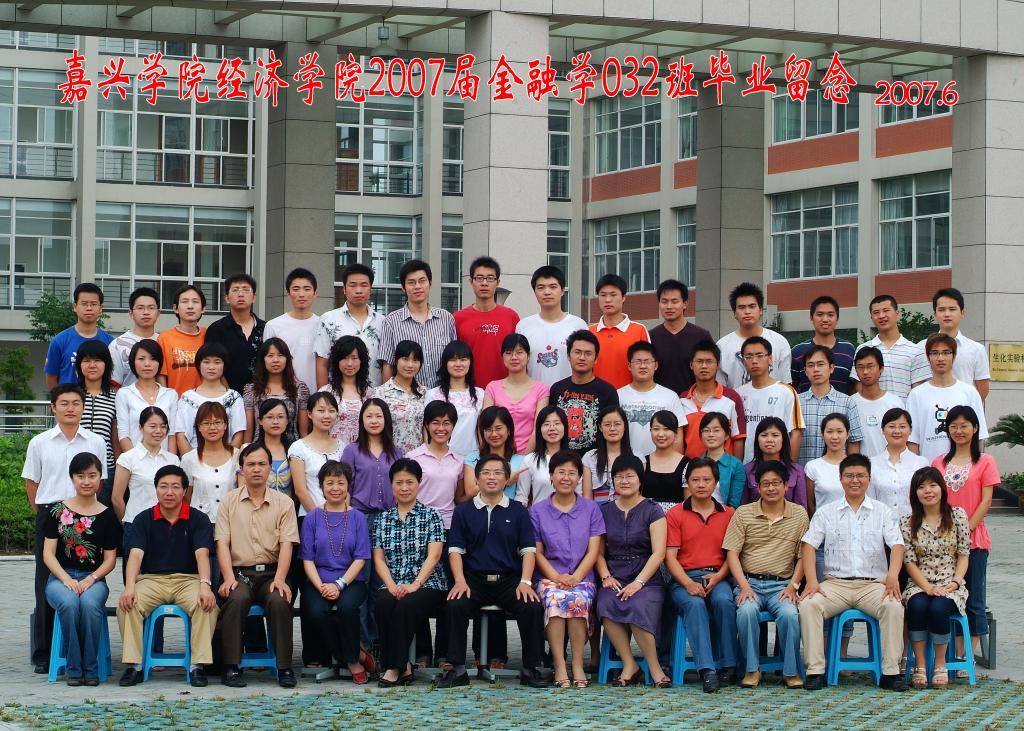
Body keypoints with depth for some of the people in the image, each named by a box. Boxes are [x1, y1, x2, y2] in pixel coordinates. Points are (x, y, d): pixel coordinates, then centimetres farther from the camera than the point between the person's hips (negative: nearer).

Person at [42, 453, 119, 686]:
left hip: (94, 579, 0)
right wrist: (66, 579, -12)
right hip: (60, 577, 0)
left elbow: (110, 559, 7)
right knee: (69, 603, -35)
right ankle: (74, 669, -22)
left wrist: (91, 579, -11)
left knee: (89, 603, -35)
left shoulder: (107, 516, 8)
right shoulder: (58, 511, 8)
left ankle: (90, 668, -21)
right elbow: (48, 553, 3)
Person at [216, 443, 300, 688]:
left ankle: (284, 667, -23)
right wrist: (229, 578, -13)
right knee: (237, 598, -33)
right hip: (239, 572, 0)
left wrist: (279, 579, -14)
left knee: (279, 600, -31)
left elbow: (287, 544, 1)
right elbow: (222, 543, 2)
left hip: (270, 573, 0)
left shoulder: (283, 503, 9)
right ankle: (231, 667, -27)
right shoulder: (229, 502, 10)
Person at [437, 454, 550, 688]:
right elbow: (455, 549, 6)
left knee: (533, 607, -28)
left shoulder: (518, 511, 13)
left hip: (510, 580, 0)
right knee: (455, 606, -31)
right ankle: (456, 669, -20)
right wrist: (460, 581, -10)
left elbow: (528, 550, 7)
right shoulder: (463, 511, 13)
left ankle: (531, 669, -13)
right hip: (473, 579, 0)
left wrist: (525, 582, -9)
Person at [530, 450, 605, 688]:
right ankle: (559, 667, -34)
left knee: (577, 599, -35)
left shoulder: (591, 509, 12)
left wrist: (575, 577, -11)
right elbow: (537, 552, 6)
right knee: (554, 598, -35)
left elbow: (593, 551, 5)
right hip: (548, 577, 0)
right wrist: (556, 577, -11)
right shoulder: (538, 511, 11)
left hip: (582, 578, 0)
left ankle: (578, 666, -28)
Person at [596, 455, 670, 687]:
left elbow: (658, 553, -4)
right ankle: (629, 666, -20)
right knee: (606, 606, -32)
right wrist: (606, 576, -5)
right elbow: (599, 552, 14)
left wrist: (638, 582, -15)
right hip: (615, 579, 3)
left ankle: (654, 667, -19)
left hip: (647, 579, -3)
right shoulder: (605, 511, 16)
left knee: (638, 606, -35)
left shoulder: (652, 511, 5)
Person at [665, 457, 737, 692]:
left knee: (724, 601, -33)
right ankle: (707, 670, -41)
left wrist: (718, 576, -10)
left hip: (717, 578, 1)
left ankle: (728, 666, -23)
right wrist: (688, 584, -14)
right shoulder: (675, 515, 9)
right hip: (684, 579, -1)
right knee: (694, 604, -34)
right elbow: (670, 557, 2)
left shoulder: (729, 514, 13)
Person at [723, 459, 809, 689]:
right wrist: (744, 586, -10)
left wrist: (793, 585, -7)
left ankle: (791, 671, -13)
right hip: (749, 582, 0)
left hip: (782, 584, 0)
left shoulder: (799, 515, 9)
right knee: (747, 610, -33)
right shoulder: (743, 514, 8)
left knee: (789, 613, -31)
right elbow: (732, 553, 2)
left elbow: (803, 556, 7)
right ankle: (752, 669, -17)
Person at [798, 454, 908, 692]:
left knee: (894, 607, -32)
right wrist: (811, 581, -13)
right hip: (835, 582, 1)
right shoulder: (825, 512, 13)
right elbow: (809, 545, 4)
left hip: (873, 583, -1)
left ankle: (890, 672, -25)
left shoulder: (883, 512, 12)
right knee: (808, 604, -29)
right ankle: (815, 670, -26)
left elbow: (897, 545, 0)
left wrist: (892, 576, -20)